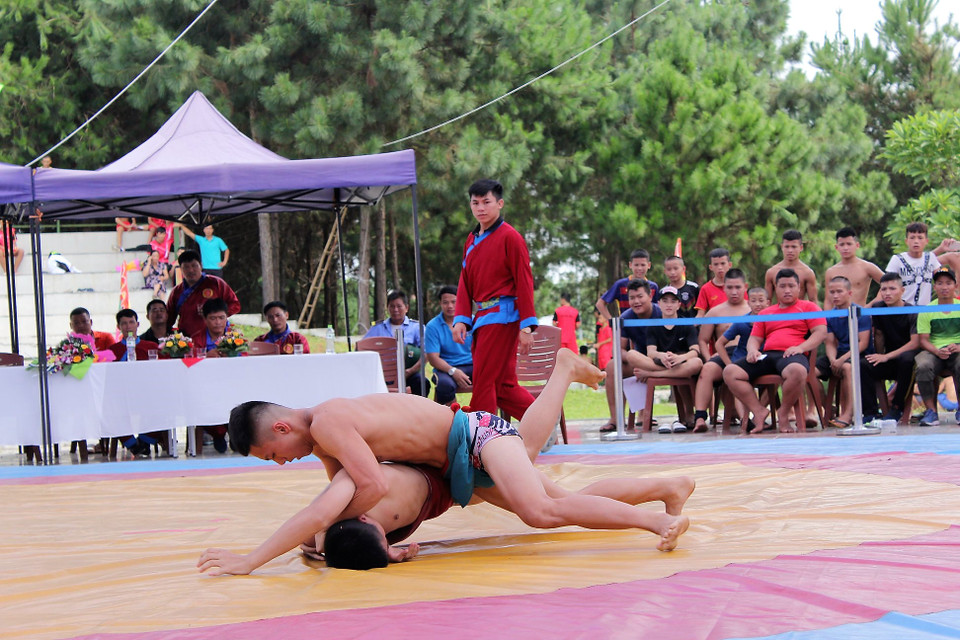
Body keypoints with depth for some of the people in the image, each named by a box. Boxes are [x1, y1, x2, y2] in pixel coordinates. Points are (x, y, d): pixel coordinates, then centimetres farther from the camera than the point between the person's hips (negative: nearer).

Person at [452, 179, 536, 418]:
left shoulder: (509, 237, -8)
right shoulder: (471, 241, 16)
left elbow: (524, 282, -10)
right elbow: (465, 283, 15)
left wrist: (527, 326, -15)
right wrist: (461, 319, 2)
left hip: (502, 315, -8)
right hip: (481, 318, 8)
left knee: (484, 381, -8)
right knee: (504, 385, 9)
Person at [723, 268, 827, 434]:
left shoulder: (808, 307, 17)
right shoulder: (765, 313, 31)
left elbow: (821, 332, 4)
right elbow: (754, 338, 26)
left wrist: (800, 347, -14)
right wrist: (752, 350, 0)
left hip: (792, 355, -4)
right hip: (766, 356, 4)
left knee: (796, 371, -43)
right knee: (730, 372, -19)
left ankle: (785, 413, -18)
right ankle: (758, 411, -16)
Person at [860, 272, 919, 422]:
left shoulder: (912, 312, -12)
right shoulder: (878, 309, 2)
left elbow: (915, 343, -21)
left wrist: (886, 357, -23)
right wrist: (879, 357, 5)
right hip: (888, 362, 4)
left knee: (906, 358, -40)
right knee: (861, 366, -24)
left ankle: (897, 408, -26)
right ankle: (871, 412, -20)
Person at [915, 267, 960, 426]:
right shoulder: (927, 310, 6)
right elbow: (923, 340, 0)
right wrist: (937, 351, -19)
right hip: (933, 351, 0)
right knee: (923, 366, -34)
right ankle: (931, 411, -22)